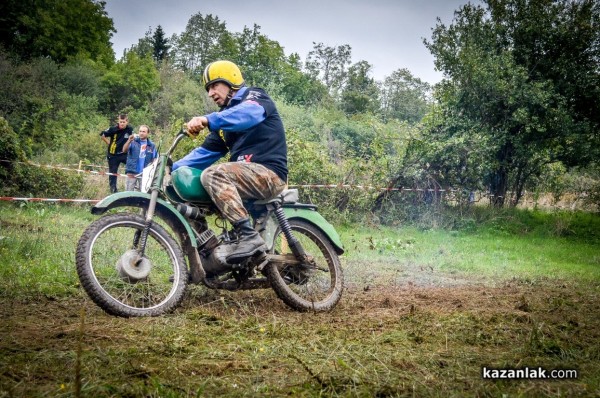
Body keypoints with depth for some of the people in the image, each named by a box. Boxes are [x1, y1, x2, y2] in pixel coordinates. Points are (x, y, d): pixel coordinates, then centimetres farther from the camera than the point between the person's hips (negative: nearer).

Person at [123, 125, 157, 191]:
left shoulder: (152, 145, 8)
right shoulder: (133, 142, 1)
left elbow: (155, 159, 12)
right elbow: (124, 150, -14)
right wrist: (129, 141, -29)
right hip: (132, 173, -2)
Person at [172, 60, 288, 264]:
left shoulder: (255, 96, 0)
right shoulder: (224, 117, 24)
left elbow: (248, 113, -26)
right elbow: (206, 151, 21)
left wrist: (208, 120, -41)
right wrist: (172, 169, 9)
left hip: (269, 172, -9)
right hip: (247, 173, 9)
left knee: (213, 174, -30)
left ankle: (249, 235, -36)